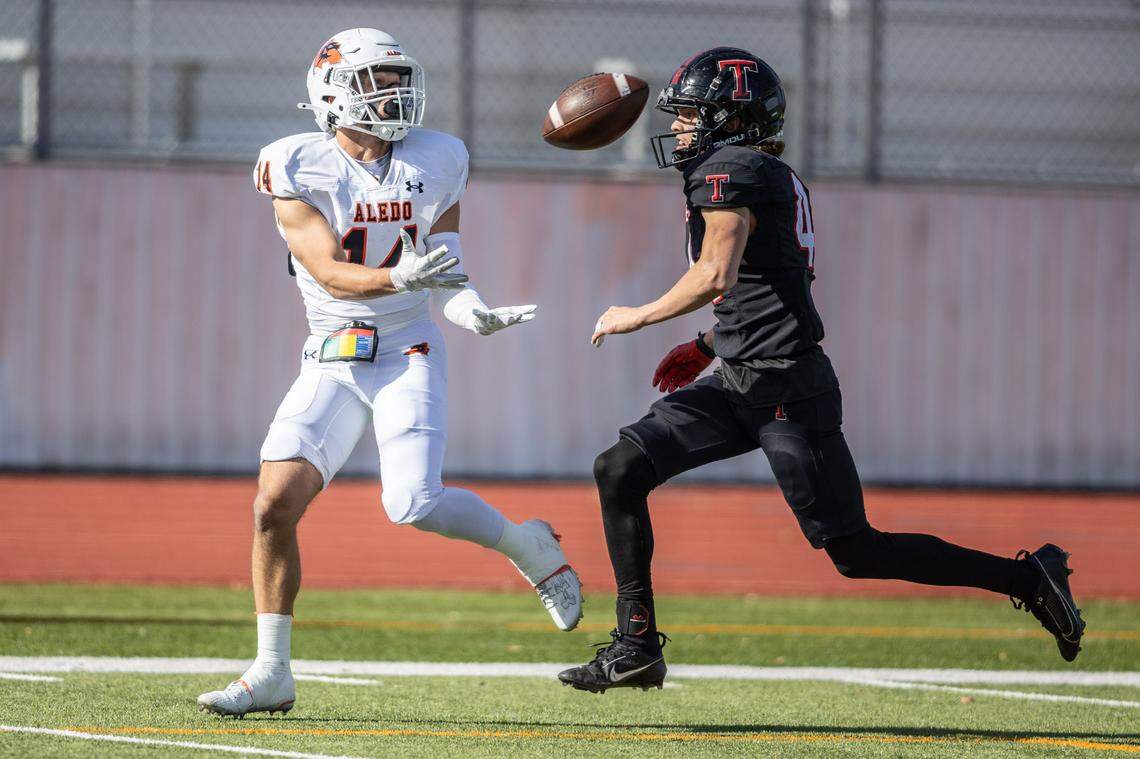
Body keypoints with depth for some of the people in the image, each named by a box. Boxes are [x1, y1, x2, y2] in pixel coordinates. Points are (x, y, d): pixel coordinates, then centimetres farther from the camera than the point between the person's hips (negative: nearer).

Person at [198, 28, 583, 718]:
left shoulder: (437, 163, 1)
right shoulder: (299, 171, -7)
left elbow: (444, 269, 4)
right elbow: (331, 274, -17)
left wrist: (470, 310, -18)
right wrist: (399, 277, -35)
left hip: (408, 355, -1)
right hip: (331, 364, 1)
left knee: (413, 503, -19)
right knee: (275, 505, -10)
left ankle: (528, 544, 10)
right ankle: (271, 674, 0)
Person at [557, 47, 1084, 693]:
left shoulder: (728, 172, -13)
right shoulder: (780, 179, 16)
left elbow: (717, 275, -26)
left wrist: (637, 317, -14)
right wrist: (709, 344, 25)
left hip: (788, 391, -10)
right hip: (739, 384, 10)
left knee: (855, 552, -6)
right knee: (620, 470, 2)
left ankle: (1026, 577, 2)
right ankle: (636, 648, 4)